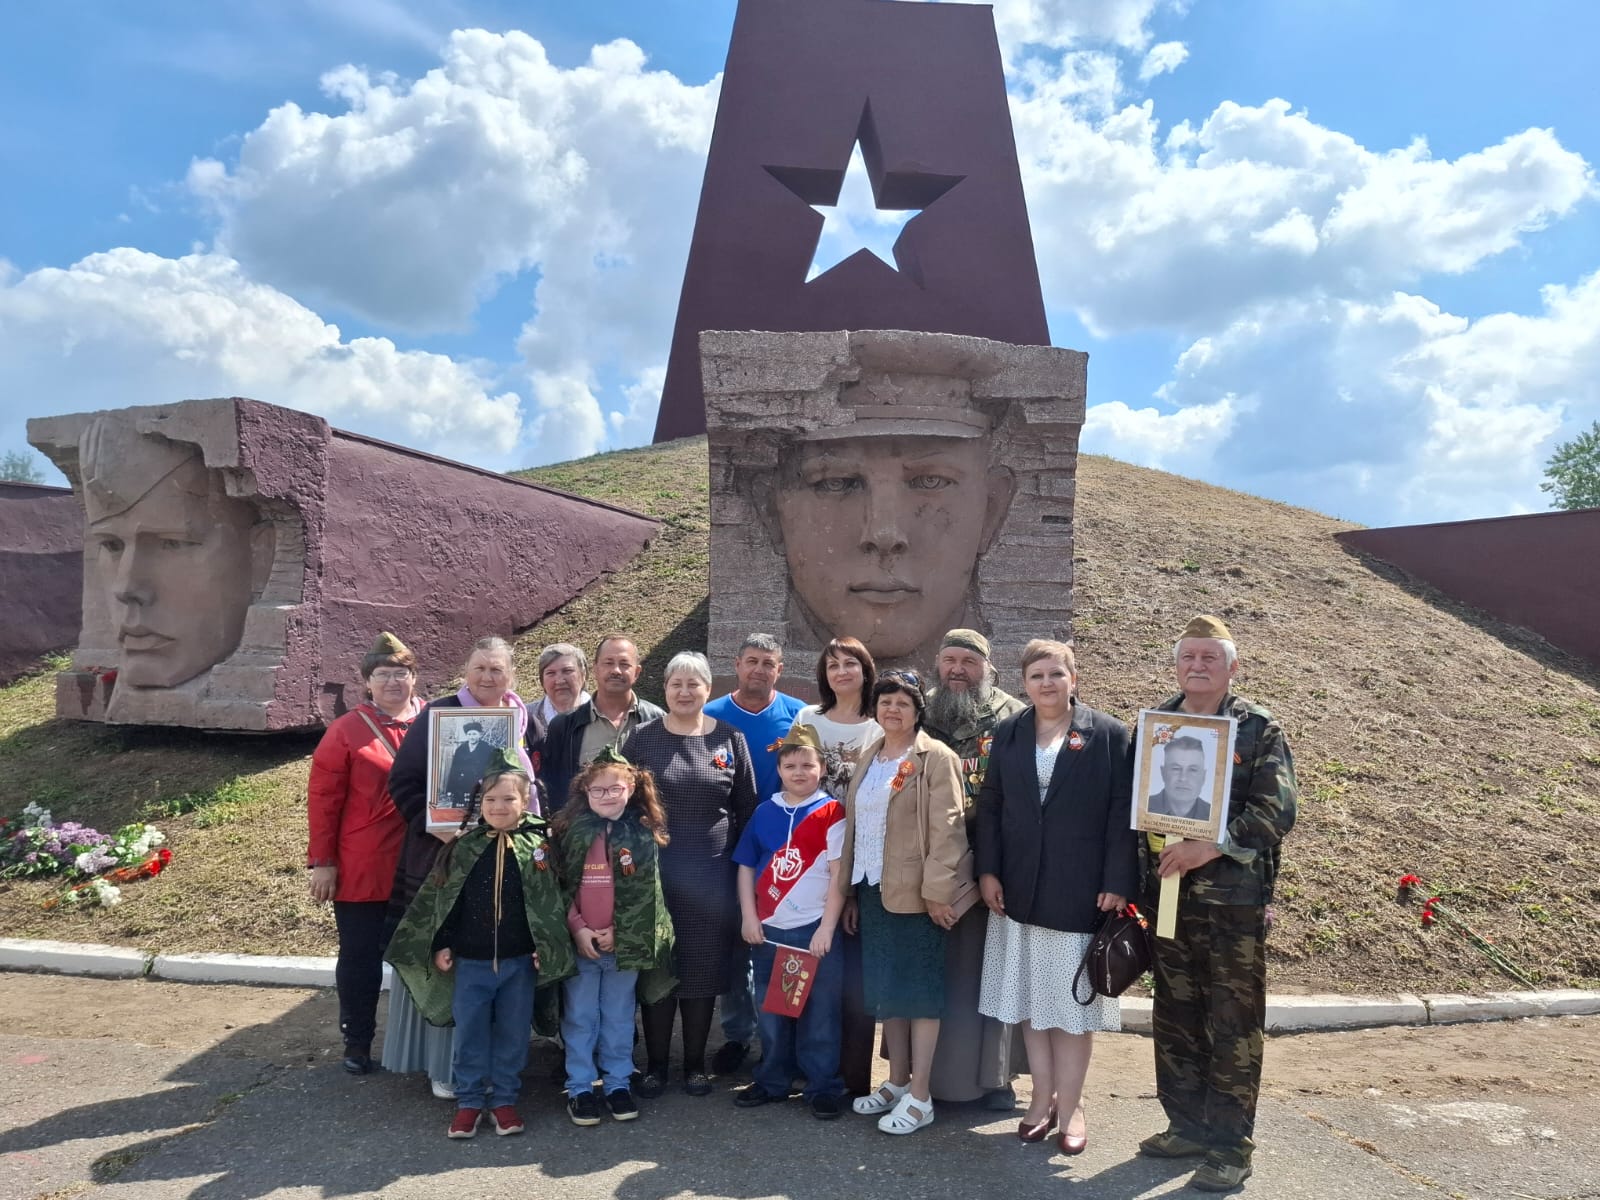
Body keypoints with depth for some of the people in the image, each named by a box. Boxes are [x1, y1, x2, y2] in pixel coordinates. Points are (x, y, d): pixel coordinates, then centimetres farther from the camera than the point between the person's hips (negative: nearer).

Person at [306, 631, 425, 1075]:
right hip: (361, 871, -2)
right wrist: (322, 861, -7)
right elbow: (323, 798, -5)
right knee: (360, 958, 10)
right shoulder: (346, 730, -5)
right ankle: (357, 1043, 27)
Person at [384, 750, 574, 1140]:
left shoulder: (540, 843, -5)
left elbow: (554, 899, -2)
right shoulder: (463, 846, -2)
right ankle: (469, 1100, 24)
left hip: (520, 961, -1)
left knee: (513, 1033, 10)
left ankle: (504, 1098, 26)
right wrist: (441, 945, 1)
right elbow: (439, 897, 4)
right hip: (470, 961, 1)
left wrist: (548, 949, -4)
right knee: (470, 1032, 9)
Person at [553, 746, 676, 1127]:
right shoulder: (570, 830, -2)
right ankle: (579, 1087, 22)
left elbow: (647, 892, -4)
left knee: (619, 1017, 12)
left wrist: (618, 933, -10)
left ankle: (618, 1083, 26)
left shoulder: (643, 834, -3)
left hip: (626, 942, 0)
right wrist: (578, 929, -10)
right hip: (578, 942, 0)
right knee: (580, 1017, 9)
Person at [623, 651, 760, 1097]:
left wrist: (740, 861, 3)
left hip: (711, 874, 1)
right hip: (654, 872, 0)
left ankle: (695, 1064, 23)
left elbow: (747, 809, 8)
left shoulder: (729, 739, 3)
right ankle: (655, 1064, 20)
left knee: (703, 969, 8)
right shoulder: (643, 739, 2)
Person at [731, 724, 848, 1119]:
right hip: (768, 930, 4)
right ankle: (772, 1080, 30)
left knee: (819, 1011, 5)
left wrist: (826, 929, -13)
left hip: (815, 929, -4)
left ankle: (823, 1086, 19)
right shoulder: (764, 812, 5)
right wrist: (749, 918, 0)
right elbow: (746, 866, 8)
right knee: (770, 1009, 15)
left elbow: (838, 874, -9)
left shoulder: (831, 813, -6)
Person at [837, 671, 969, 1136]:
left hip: (916, 892, -7)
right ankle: (897, 1082, 26)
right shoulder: (868, 760, 13)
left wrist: (937, 890, -18)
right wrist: (850, 891, 13)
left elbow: (947, 829, -14)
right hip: (873, 889, 7)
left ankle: (919, 1097, 9)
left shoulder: (936, 758, -8)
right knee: (885, 988, 13)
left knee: (919, 988, 1)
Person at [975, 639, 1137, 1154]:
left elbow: (1122, 813, -6)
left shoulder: (1108, 734, -3)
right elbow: (989, 804, 6)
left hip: (1080, 891, -3)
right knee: (1029, 997, 10)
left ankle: (1069, 1105, 20)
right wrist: (988, 871, -1)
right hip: (1019, 889, 3)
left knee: (1072, 999, 7)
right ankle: (1044, 1096, 24)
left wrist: (1118, 883, -12)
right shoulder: (1009, 733, 6)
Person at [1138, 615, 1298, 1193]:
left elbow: (1276, 811, -12)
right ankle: (1187, 1124, 29)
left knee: (1233, 1022, 3)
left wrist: (1208, 848, -20)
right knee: (1175, 1016, 13)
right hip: (1167, 891, 4)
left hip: (1233, 895, -4)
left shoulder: (1259, 729, -3)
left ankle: (1230, 1144, 16)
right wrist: (1158, 850, -7)